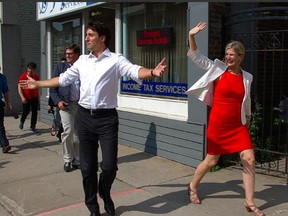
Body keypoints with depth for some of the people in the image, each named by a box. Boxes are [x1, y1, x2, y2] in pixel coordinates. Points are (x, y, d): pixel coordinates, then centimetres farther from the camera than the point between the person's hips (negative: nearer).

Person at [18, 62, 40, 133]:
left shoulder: (36, 76, 6)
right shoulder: (23, 76, -6)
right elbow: (19, 88, -7)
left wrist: (38, 98, 15)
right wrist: (22, 97, -18)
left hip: (34, 98, 3)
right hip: (26, 98, -3)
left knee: (34, 112, 1)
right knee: (26, 111, 2)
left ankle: (32, 127, 11)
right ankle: (21, 121, 33)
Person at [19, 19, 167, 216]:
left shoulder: (115, 60, -5)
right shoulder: (82, 61, 11)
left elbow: (135, 71, -22)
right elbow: (63, 79, 22)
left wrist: (153, 72, -43)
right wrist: (37, 84, 29)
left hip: (107, 118, -4)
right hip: (85, 117, 4)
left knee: (109, 165, -3)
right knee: (87, 167, 10)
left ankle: (105, 194, 32)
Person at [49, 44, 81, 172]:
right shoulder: (60, 67, 6)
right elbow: (52, 86, 5)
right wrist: (58, 101, -7)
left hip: (81, 105, 1)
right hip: (66, 104, -1)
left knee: (78, 134, 8)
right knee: (68, 131, -11)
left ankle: (76, 160, 20)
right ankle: (67, 160, 5)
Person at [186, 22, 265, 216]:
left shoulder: (247, 77, 3)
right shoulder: (218, 69, -4)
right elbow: (196, 56, -6)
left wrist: (248, 118, 25)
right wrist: (192, 36, -18)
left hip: (238, 125, 3)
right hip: (218, 125, -3)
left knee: (249, 159, -5)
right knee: (211, 161, 8)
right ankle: (193, 187, 35)